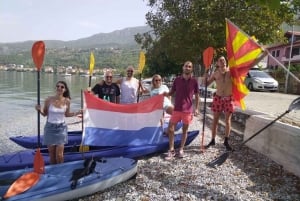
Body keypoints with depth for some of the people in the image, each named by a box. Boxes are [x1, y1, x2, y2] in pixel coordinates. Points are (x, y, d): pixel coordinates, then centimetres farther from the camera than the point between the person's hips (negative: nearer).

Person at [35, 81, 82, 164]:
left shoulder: (67, 101, -6)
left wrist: (78, 113, -4)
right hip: (50, 127, 0)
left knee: (59, 155, -2)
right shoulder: (49, 100, -10)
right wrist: (40, 110, -18)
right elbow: (45, 114, 2)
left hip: (61, 128, 0)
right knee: (52, 154, 8)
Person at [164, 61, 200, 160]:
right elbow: (172, 92, 7)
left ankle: (181, 150, 22)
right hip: (177, 109, 1)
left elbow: (196, 96, 5)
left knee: (185, 130, 9)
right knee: (171, 129, -2)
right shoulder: (177, 79, 2)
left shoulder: (194, 81, 0)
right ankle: (171, 150, 10)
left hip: (188, 110, 0)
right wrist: (166, 94, -15)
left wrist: (196, 108, -1)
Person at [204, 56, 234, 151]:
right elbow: (207, 83, 6)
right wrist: (206, 74, -7)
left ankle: (226, 141, 17)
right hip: (218, 98, 1)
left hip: (229, 98, 0)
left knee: (228, 120, 3)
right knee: (215, 119, 6)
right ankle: (213, 140, 17)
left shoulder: (230, 71, 1)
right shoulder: (215, 73, 4)